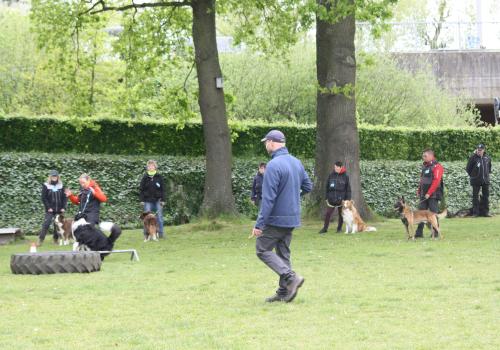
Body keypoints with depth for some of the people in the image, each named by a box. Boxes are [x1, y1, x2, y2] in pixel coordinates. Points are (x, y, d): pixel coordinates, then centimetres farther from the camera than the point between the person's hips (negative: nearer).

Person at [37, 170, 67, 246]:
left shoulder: (61, 186, 8)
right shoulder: (46, 186, -1)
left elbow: (64, 197, 8)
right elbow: (44, 198, -3)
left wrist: (63, 207, -2)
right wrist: (48, 207, -11)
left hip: (59, 210, 3)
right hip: (50, 210, -3)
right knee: (46, 224, -10)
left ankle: (56, 239, 17)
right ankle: (40, 240, -9)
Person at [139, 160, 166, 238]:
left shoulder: (159, 177, 3)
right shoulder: (145, 177, 3)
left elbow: (163, 189, 5)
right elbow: (141, 189, 4)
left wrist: (163, 200, 0)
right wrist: (142, 200, -2)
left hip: (157, 200, 0)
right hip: (148, 200, 0)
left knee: (159, 217, 0)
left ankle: (160, 233, 6)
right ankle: (147, 234, 4)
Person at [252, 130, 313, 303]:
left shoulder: (273, 165, -19)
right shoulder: (296, 162, 6)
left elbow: (268, 198, -22)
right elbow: (307, 187, 16)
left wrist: (259, 224, -19)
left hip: (276, 219, -8)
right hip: (292, 219, 8)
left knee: (263, 250, 4)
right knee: (283, 253, 14)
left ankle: (291, 277, -10)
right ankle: (284, 292, 12)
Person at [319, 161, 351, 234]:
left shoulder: (345, 177, -2)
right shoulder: (331, 175, 5)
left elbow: (348, 189, 0)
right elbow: (327, 187, 11)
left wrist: (348, 199, -4)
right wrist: (327, 197, 8)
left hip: (341, 199, -2)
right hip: (331, 199, 2)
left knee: (341, 214, 8)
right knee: (328, 213, -2)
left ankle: (339, 228, 20)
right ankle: (325, 228, 7)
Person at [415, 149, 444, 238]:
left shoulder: (437, 167, -12)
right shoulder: (425, 166, 16)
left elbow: (436, 181, -19)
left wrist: (429, 193, -21)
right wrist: (419, 190, 12)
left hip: (433, 195, -8)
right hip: (424, 194, 8)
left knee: (433, 213, -3)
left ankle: (435, 233, 4)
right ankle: (419, 233, 5)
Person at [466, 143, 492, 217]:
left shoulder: (487, 158, 4)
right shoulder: (473, 158, -7)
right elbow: (468, 169, -2)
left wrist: (487, 174, 12)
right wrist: (472, 175, 0)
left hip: (485, 180, 4)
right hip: (476, 181, -4)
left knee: (486, 196, 6)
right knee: (475, 196, 0)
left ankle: (486, 212, 13)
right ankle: (475, 212, 3)